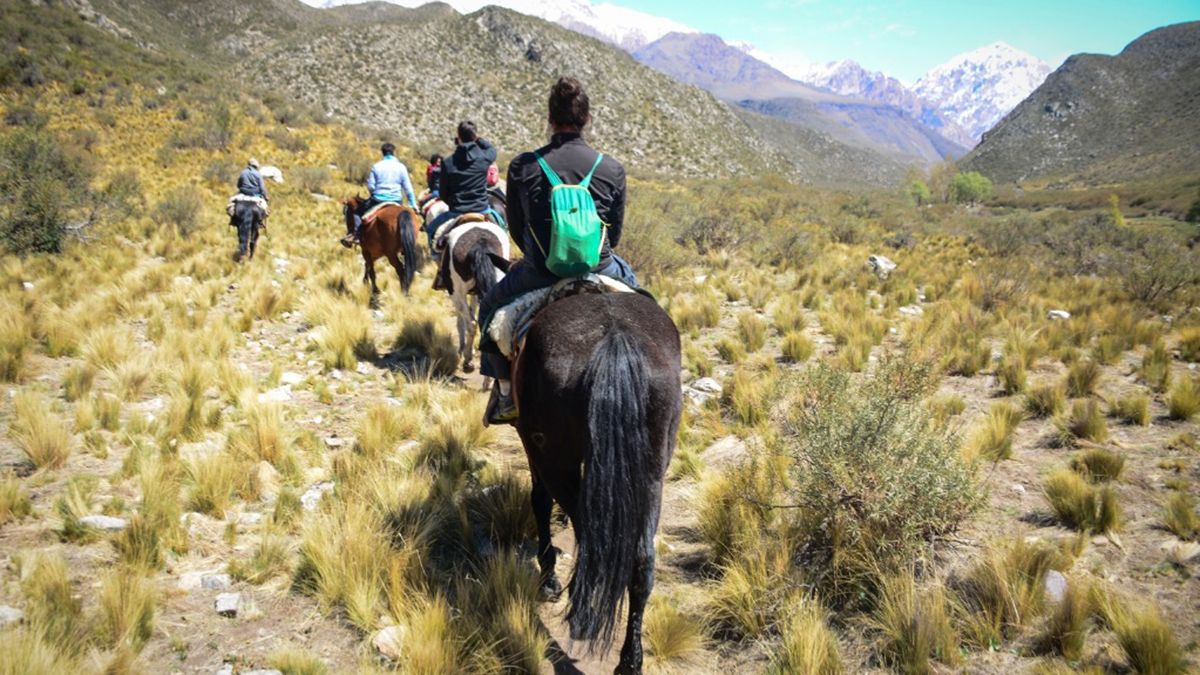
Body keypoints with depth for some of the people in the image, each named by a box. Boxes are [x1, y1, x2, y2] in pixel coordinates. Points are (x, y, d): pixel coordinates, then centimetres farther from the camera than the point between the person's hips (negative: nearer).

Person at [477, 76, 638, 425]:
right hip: (599, 271, 1)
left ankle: (505, 391, 23)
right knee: (631, 283, 37)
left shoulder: (522, 166, -6)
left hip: (539, 275, -1)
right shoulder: (612, 168, -4)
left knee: (490, 306, 28)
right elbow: (615, 233, 5)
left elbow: (516, 229, 5)